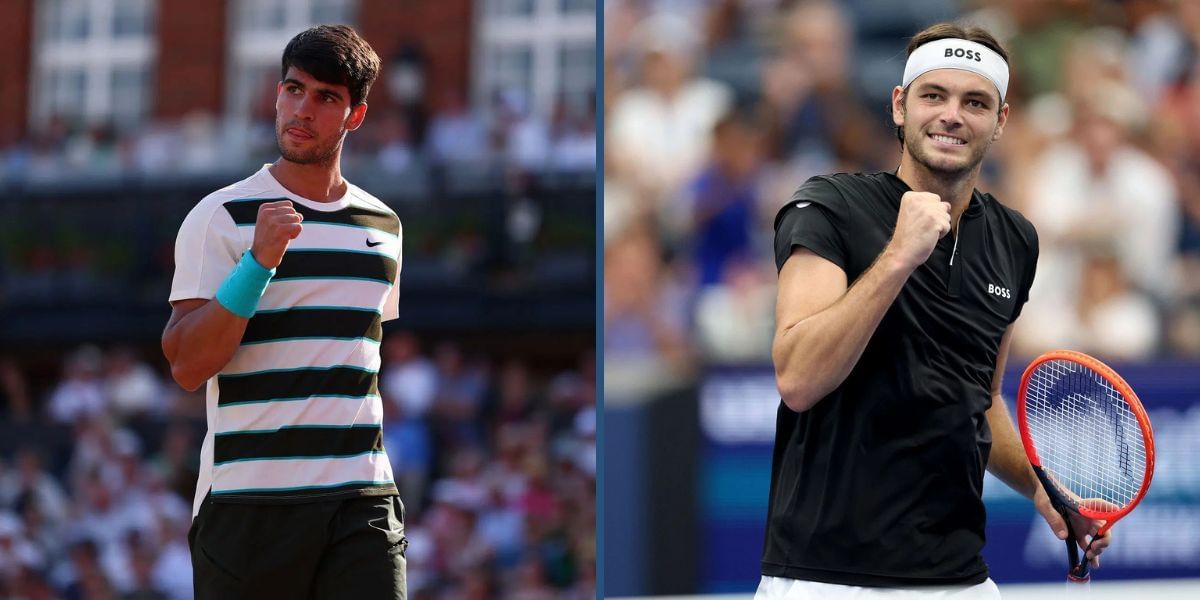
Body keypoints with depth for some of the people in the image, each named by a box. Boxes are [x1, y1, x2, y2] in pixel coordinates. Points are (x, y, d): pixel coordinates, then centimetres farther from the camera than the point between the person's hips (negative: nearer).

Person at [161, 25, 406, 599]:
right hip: (247, 502, -3)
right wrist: (259, 261, -20)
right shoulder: (220, 217, -2)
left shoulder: (383, 225, 15)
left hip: (362, 502, 3)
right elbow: (187, 366, -11)